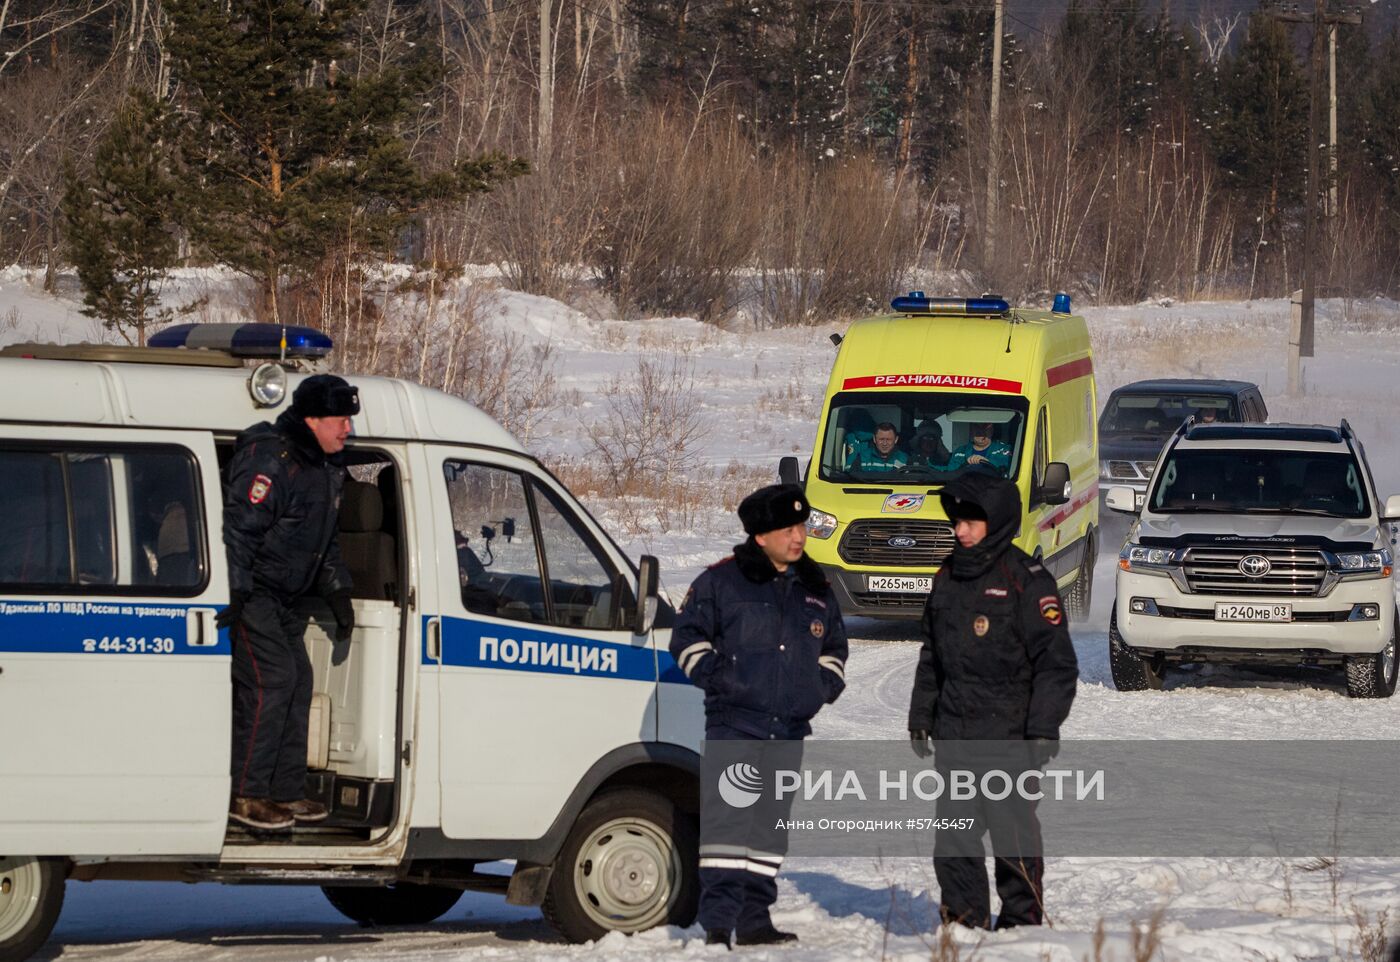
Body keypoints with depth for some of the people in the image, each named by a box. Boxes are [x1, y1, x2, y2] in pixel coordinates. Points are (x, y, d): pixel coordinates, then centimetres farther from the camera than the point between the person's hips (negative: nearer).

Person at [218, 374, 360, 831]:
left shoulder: (325, 468, 13)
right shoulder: (270, 462, -20)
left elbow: (324, 540, 26)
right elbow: (238, 528, -25)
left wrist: (338, 593, 19)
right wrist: (233, 596, -31)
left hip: (278, 600, 10)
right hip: (247, 594, -10)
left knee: (298, 679, 10)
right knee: (270, 679, -16)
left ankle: (286, 789, 17)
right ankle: (244, 793, -14)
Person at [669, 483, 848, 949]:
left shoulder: (816, 588, 14)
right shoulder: (721, 581, -2)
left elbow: (834, 645, 27)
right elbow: (687, 634, 3)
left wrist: (825, 684, 11)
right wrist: (713, 676, -8)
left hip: (791, 728, 6)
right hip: (734, 723, -6)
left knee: (772, 823, 10)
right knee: (726, 816, -17)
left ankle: (754, 920, 18)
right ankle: (718, 923, -20)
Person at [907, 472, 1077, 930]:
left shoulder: (1025, 580, -8)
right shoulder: (948, 579, 13)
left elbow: (1056, 661, -10)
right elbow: (931, 656, 22)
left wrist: (1043, 729, -15)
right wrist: (921, 716, 17)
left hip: (1008, 737, -6)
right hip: (954, 737, 6)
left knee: (1012, 831, -3)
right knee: (953, 836, 7)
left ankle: (1022, 919, 7)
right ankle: (963, 916, 16)